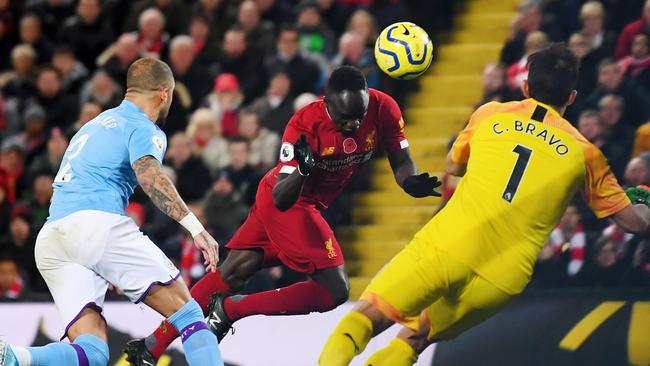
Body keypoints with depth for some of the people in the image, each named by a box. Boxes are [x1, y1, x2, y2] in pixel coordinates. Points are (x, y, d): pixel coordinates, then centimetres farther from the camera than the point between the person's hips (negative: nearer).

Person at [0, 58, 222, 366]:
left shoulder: (97, 124, 32)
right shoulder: (144, 129, 5)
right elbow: (149, 175, -16)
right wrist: (195, 227, -24)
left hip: (48, 240, 7)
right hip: (98, 223, -7)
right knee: (188, 314, -2)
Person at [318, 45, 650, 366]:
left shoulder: (491, 115, 14)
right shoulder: (583, 153, 13)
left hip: (445, 246, -1)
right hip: (502, 281, 1)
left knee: (364, 318, -5)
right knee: (413, 339, 20)